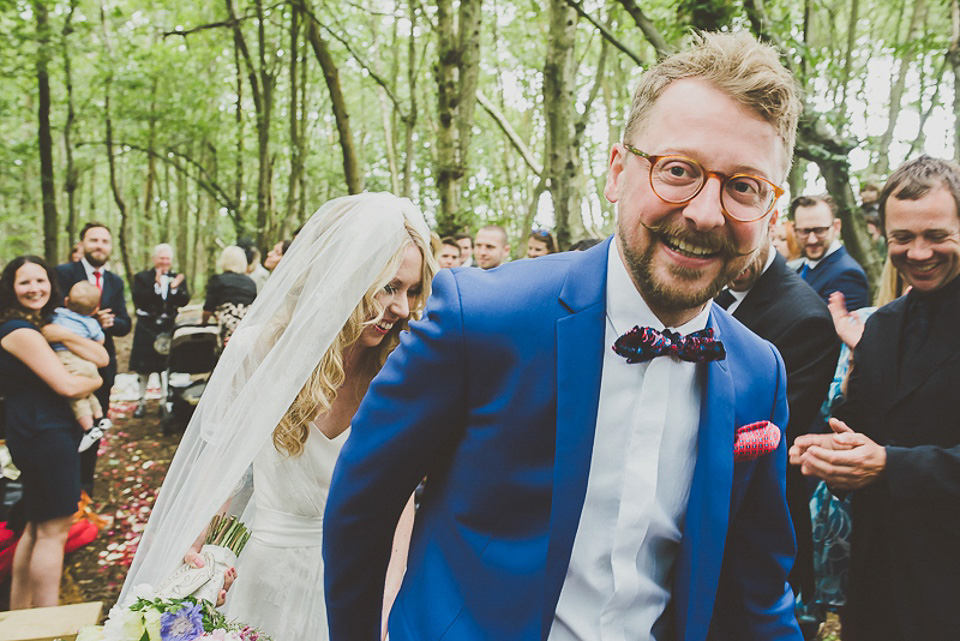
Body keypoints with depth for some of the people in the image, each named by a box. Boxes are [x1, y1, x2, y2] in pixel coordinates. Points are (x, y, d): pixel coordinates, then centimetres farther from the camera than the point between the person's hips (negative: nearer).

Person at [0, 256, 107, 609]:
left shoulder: (42, 326, 14)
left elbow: (101, 357, 6)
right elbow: (67, 385, -21)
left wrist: (64, 336, -8)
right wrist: (95, 381, 0)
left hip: (38, 436, 10)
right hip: (45, 434, -10)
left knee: (37, 527, 18)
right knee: (53, 531, -3)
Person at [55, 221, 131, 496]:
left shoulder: (116, 282, 9)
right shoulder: (64, 273, -7)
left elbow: (125, 324, 3)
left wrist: (109, 322, -17)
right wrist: (90, 320, -26)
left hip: (102, 365, 5)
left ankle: (85, 483, 29)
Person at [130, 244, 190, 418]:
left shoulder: (178, 278, 6)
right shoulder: (142, 277, 1)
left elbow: (184, 301, -6)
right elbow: (138, 299, -15)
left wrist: (175, 288, -24)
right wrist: (157, 285, -25)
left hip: (168, 327, 1)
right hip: (147, 327, -1)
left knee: (166, 367, 5)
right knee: (143, 368, 5)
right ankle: (141, 402, 17)